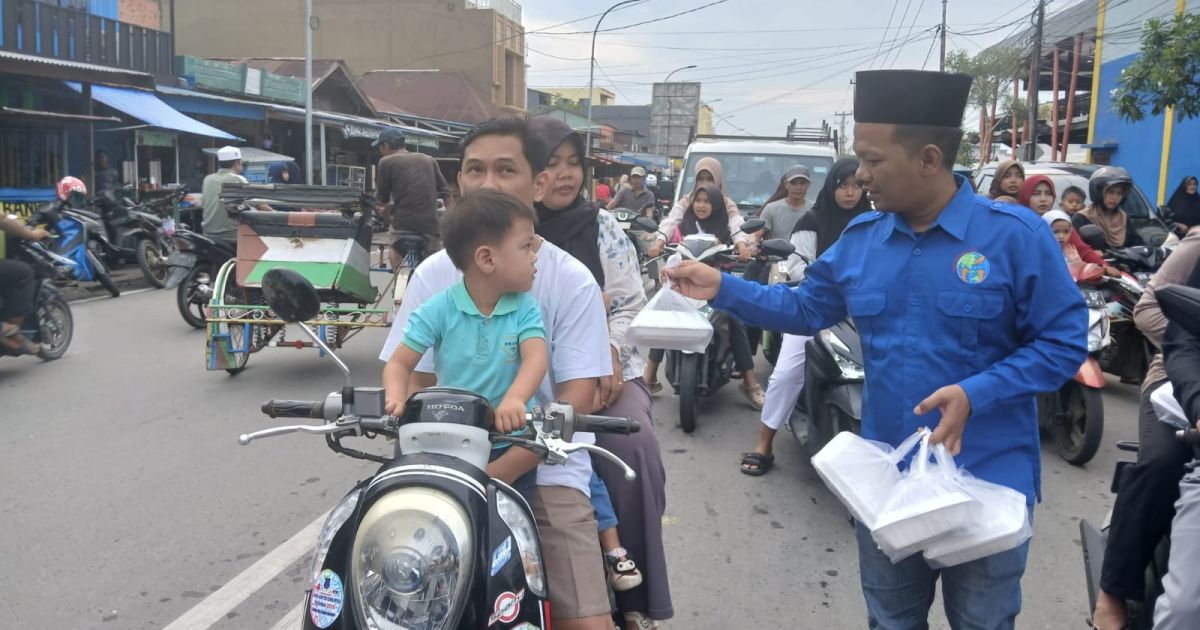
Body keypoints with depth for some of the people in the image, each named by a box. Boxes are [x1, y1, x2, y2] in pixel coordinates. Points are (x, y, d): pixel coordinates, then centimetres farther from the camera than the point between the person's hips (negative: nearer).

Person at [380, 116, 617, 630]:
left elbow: (578, 397, -7)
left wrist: (498, 472, -18)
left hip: (545, 470, -2)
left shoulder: (571, 280, -2)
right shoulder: (434, 273, 6)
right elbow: (410, 379, 6)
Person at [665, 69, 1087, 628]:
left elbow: (1064, 343, -13)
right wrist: (722, 287, 2)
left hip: (986, 483, -4)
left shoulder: (1015, 235, -14)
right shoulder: (859, 239, 0)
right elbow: (806, 309, 11)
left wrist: (975, 395, -25)